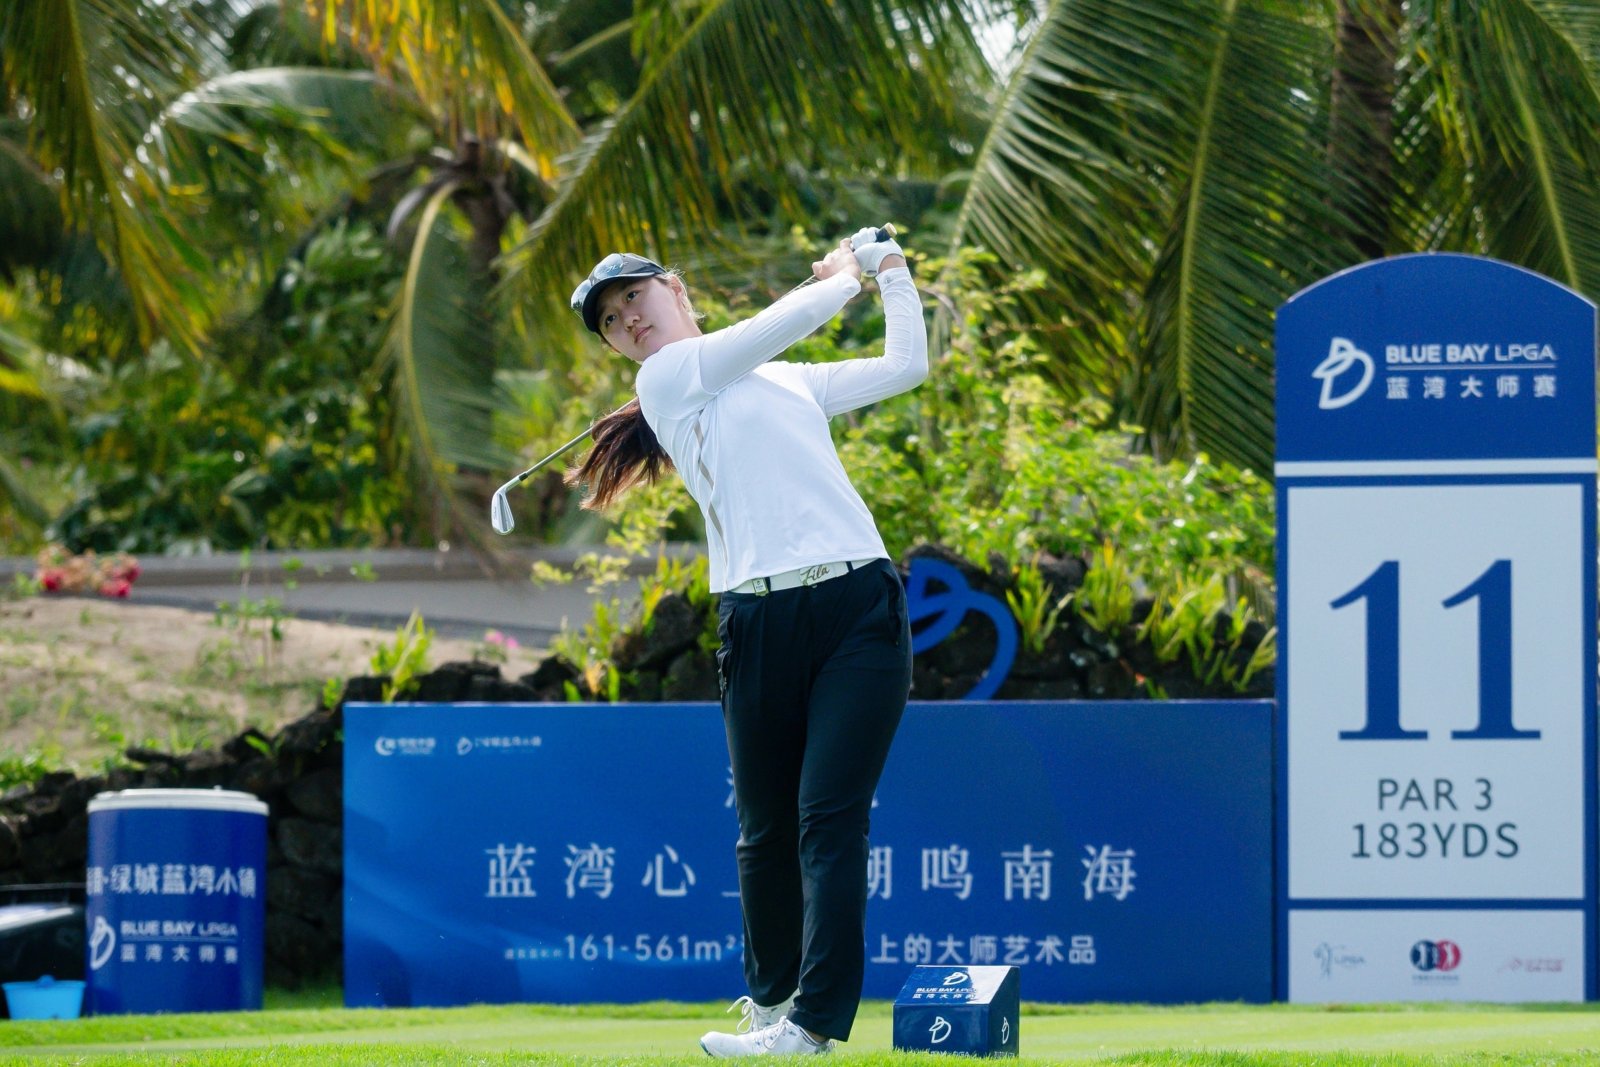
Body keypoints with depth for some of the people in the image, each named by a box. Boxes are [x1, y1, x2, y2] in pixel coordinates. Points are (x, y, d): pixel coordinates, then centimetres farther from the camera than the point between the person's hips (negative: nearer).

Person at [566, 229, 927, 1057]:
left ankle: (815, 1020, -17)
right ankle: (770, 993, 25)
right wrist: (846, 275, 20)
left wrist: (891, 273, 27)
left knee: (830, 818, -10)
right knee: (766, 827, 3)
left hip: (859, 607, 2)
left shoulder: (790, 382, 24)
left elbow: (905, 366, 31)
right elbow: (791, 320, 4)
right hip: (758, 621, -2)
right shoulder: (667, 376, 7)